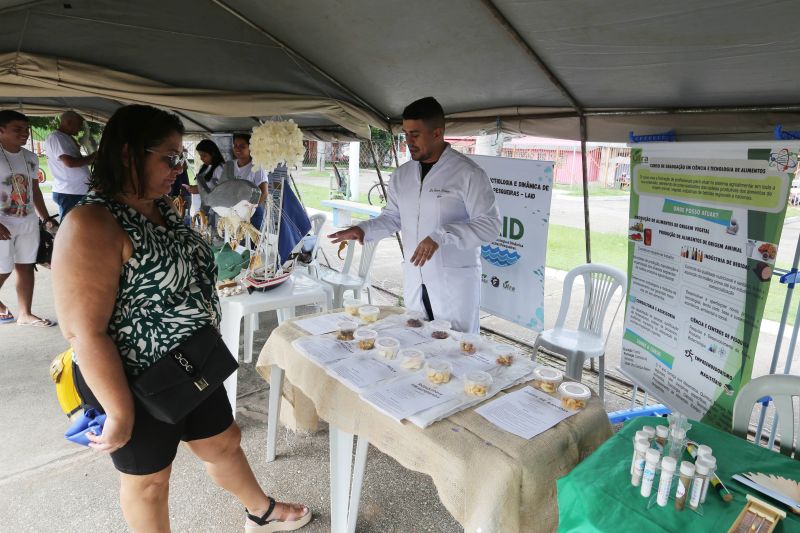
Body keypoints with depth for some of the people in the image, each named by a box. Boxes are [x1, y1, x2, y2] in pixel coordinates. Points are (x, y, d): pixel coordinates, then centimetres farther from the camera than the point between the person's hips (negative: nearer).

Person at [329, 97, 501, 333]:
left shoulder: (468, 174, -12)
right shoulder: (402, 175, 7)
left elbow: (489, 225, -17)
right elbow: (392, 217, 16)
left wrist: (440, 236, -29)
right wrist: (363, 229, -3)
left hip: (455, 283, -5)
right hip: (414, 280, 6)